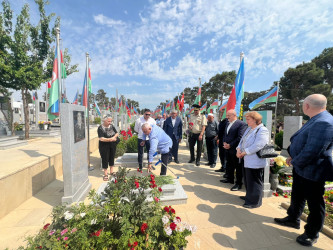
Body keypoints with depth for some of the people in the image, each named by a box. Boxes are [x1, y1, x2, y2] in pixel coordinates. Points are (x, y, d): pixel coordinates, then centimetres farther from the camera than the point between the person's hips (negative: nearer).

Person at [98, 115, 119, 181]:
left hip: (113, 145, 5)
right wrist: (111, 139, -22)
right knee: (105, 159, 3)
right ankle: (105, 174, 17)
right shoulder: (100, 128, -14)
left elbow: (117, 133, 6)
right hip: (104, 146, -5)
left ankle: (111, 172, 32)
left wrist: (114, 137, -15)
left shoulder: (111, 126, 3)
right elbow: (101, 139, -21)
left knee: (112, 158, 15)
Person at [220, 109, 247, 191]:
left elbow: (240, 137, -19)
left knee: (238, 167, 4)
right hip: (227, 149, 8)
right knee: (229, 165, 20)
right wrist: (224, 142, 1)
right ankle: (229, 178, 36)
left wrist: (230, 145, -17)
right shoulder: (228, 124, 14)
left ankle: (238, 183, 16)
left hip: (235, 149, -8)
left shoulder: (241, 124, -13)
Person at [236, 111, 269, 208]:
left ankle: (255, 201, 20)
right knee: (247, 180, 20)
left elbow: (257, 146, -24)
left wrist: (244, 153, -19)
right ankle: (249, 197, 38)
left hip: (255, 162, -9)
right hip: (247, 160, 9)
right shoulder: (249, 129, 13)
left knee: (254, 182, 4)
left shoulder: (262, 131, -16)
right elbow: (242, 140, 14)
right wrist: (239, 149, -5)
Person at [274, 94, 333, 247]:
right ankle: (293, 219, 46)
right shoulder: (315, 120, 7)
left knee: (314, 204, 11)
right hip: (301, 168, 10)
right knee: (297, 196, 25)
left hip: (313, 172, -10)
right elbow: (300, 141, 13)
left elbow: (311, 151, -30)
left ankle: (312, 234, 31)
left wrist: (295, 161, -15)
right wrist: (292, 156, 4)